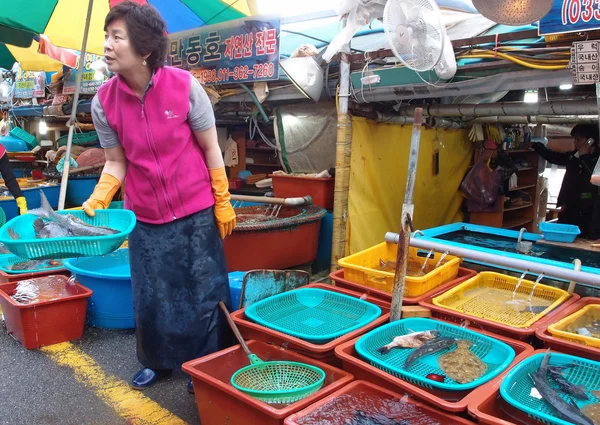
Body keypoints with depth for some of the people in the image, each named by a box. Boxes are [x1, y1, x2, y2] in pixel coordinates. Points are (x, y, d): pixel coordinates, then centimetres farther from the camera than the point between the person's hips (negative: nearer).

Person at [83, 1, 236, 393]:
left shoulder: (185, 86, -15)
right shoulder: (103, 103, -8)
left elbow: (210, 148, -6)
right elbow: (117, 163, 1)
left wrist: (223, 203, -4)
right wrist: (96, 202, -14)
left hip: (195, 212, -2)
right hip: (146, 218, 3)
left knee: (204, 293, 9)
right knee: (150, 297, 15)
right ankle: (158, 361, 40)